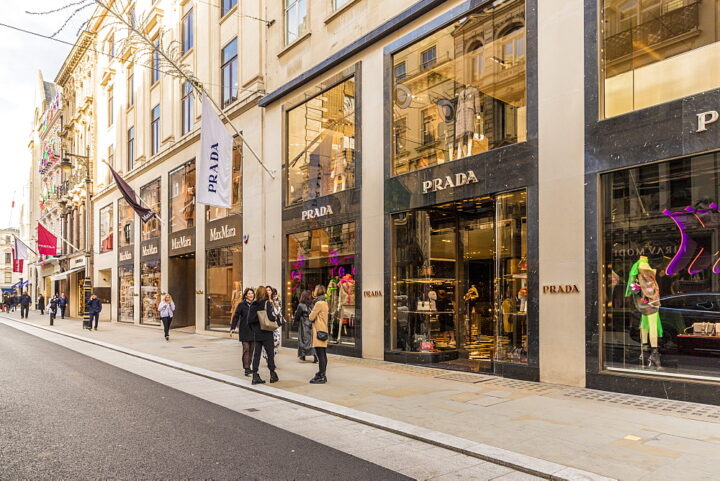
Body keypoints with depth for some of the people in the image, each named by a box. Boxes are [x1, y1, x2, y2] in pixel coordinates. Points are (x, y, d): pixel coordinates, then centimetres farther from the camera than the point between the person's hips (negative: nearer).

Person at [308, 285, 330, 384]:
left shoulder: (319, 303, -13)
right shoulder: (324, 302, 16)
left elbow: (311, 317, -10)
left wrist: (311, 315, 9)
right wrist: (314, 317, 3)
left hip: (319, 331, -10)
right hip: (324, 331, 10)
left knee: (320, 355, -8)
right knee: (323, 355, 12)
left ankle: (321, 377, -6)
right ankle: (322, 375, 18)